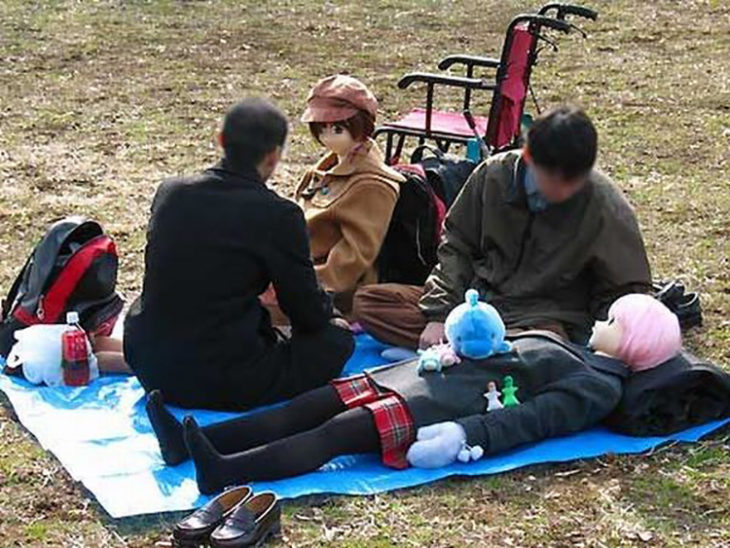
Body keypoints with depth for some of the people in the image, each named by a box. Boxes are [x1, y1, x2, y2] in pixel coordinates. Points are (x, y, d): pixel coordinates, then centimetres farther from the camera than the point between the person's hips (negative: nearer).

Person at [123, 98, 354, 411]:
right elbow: (309, 316, -5)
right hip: (225, 386, -6)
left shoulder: (169, 193, 1)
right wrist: (327, 307, 19)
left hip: (151, 372, 6)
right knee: (337, 340, 7)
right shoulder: (279, 215, -15)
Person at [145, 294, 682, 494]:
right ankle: (191, 441, -15)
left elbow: (530, 419, -16)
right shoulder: (570, 348, 29)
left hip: (446, 408, -9)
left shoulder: (598, 388, -1)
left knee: (340, 431, -28)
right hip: (434, 374, 9)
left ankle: (224, 474, -41)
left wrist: (467, 434, -28)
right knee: (316, 403, -7)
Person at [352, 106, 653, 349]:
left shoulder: (607, 208, -12)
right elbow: (456, 246, 7)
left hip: (543, 319, -5)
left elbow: (627, 293, -3)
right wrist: (438, 314, -5)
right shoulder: (493, 174, -5)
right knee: (367, 300, -14)